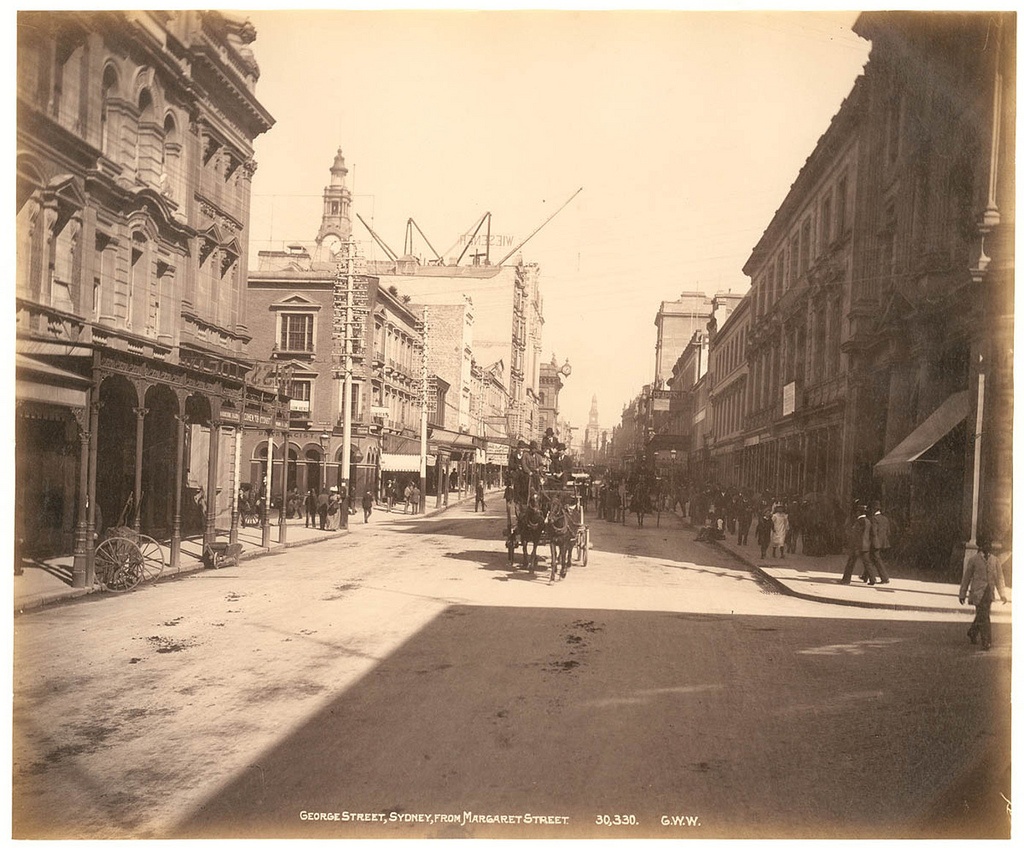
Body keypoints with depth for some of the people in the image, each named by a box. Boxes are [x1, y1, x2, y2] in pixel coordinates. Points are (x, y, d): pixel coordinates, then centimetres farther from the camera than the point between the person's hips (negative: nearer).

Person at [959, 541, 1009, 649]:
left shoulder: (995, 560, 8)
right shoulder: (973, 560, -2)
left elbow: (999, 578, 9)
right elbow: (966, 578, 4)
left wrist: (1003, 594, 0)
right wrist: (962, 594, 7)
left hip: (989, 593, 4)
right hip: (978, 592, -4)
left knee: (983, 615, 11)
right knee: (983, 617, -9)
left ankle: (972, 632, 36)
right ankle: (986, 642, -4)